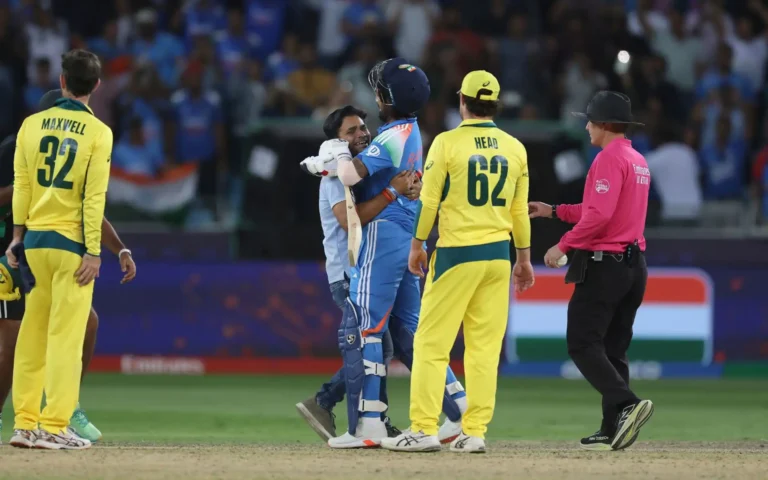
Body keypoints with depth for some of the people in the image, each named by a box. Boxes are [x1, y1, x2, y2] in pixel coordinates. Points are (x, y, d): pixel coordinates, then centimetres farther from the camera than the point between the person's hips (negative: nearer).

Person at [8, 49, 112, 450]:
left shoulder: (32, 124, 5)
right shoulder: (98, 132, -6)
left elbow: (21, 185, 4)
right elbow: (94, 198, -10)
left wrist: (17, 235, 9)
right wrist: (93, 251, -9)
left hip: (34, 239, 4)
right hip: (72, 242, -4)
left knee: (32, 334, 10)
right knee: (65, 336, -3)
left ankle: (25, 424, 11)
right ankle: (53, 428, -6)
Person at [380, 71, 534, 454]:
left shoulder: (447, 143, -7)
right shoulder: (515, 148, 6)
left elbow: (429, 201, -6)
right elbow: (520, 210, 10)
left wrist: (417, 246, 6)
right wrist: (524, 258, 18)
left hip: (456, 253, -5)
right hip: (498, 255, 5)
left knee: (432, 342, -1)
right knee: (484, 347, 6)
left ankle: (424, 429, -6)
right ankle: (474, 432, 4)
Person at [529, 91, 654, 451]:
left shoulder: (609, 159, -12)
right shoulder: (638, 161, 18)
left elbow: (599, 215, -23)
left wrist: (564, 245, -17)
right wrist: (554, 211, 29)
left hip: (603, 264, -9)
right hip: (634, 265, 9)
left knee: (582, 344, -9)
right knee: (613, 348, 11)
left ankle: (626, 404, -26)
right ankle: (613, 431, 8)